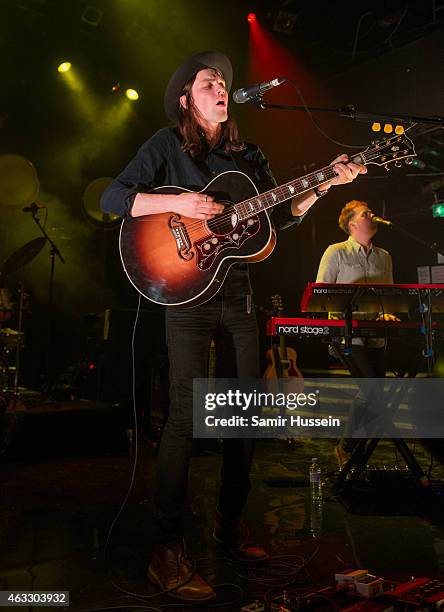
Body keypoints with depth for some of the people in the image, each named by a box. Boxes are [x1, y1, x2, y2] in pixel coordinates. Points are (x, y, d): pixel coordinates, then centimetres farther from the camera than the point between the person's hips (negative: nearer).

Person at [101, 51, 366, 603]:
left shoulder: (247, 154, 18)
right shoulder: (166, 145, 3)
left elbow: (281, 214, 15)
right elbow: (112, 197, -7)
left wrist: (323, 185, 2)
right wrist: (177, 202, -20)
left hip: (238, 293, 6)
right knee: (187, 412, -11)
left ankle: (230, 523, 25)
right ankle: (167, 552, 0)